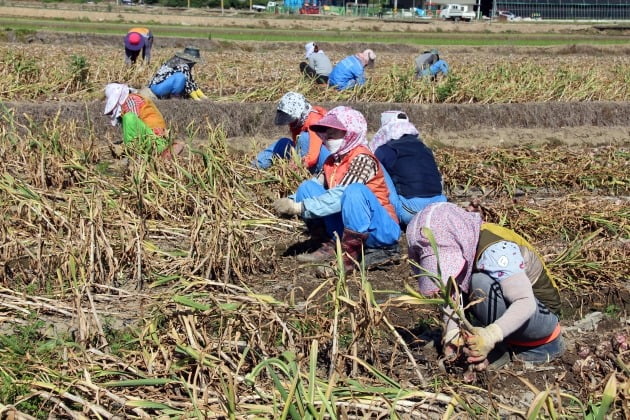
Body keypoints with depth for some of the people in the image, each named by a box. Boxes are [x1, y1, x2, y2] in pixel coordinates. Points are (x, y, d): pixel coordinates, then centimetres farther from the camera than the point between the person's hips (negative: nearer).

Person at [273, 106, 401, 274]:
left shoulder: (362, 159, -17)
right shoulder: (331, 161, 9)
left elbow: (339, 197, -27)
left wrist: (300, 208, -27)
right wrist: (291, 202, -17)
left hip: (381, 230, -7)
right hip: (345, 226, 7)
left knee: (355, 191, -35)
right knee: (308, 187, -5)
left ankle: (350, 256, -26)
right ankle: (332, 245, -5)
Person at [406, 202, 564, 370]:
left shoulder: (496, 250, -29)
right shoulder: (459, 250, -7)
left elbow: (526, 303, -36)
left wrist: (490, 335, -46)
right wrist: (452, 332, -28)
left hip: (540, 311, -8)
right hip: (513, 311, 8)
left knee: (482, 282, -31)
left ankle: (497, 351, -11)